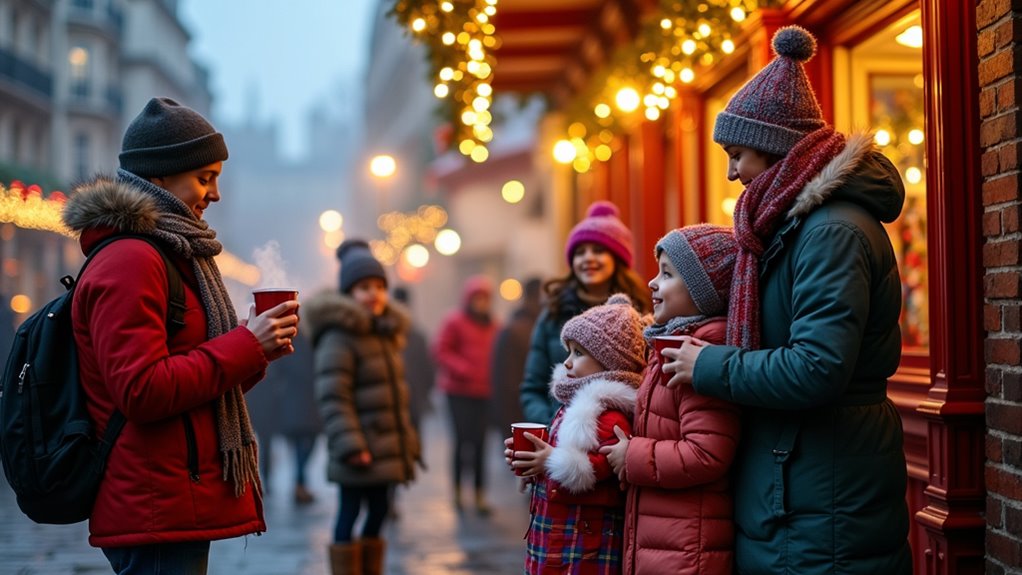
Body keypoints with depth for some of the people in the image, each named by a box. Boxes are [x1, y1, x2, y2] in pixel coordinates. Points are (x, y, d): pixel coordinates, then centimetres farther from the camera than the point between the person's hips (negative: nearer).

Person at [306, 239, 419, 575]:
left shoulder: (386, 333, 15)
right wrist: (349, 446, -24)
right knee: (350, 512, -1)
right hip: (361, 451, -8)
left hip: (386, 447, 8)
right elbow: (333, 397, -19)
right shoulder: (339, 336, -13)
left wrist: (407, 440, 20)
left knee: (379, 510, 14)